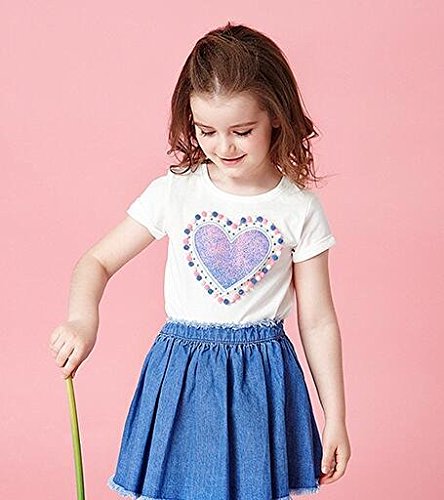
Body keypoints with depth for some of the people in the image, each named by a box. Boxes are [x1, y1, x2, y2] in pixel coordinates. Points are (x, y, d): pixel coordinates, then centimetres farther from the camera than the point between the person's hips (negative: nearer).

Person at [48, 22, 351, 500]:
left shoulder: (300, 209, -5)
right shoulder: (173, 193, -4)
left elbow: (318, 322, 0)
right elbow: (97, 261, 0)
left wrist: (335, 419, 2)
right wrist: (81, 320, -21)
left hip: (262, 384, 0)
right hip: (182, 378, 1)